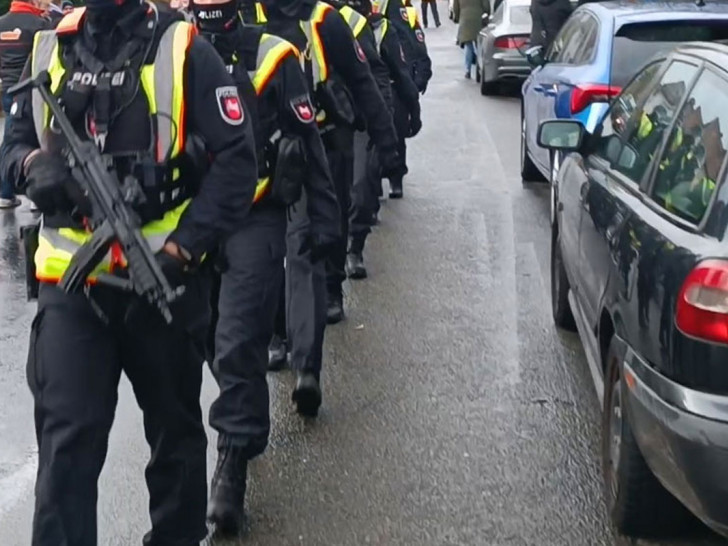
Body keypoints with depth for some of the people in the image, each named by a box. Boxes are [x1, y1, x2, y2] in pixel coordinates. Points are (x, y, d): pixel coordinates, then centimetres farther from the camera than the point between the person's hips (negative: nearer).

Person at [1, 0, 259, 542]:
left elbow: (236, 160, -8)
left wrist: (184, 250, -17)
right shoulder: (48, 51, 8)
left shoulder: (183, 49, -4)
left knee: (173, 428, 14)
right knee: (65, 437, -4)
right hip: (71, 280, 2)